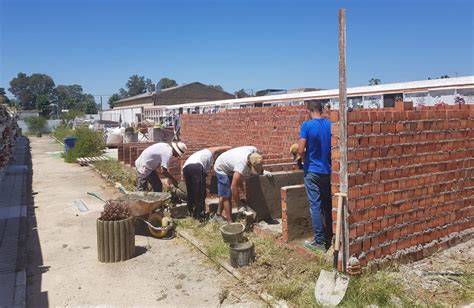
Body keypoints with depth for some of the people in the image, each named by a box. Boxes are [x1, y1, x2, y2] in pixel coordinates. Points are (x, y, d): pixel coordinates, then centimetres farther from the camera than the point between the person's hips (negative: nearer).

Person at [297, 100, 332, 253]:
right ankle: (330, 237, 27)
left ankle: (319, 242, 4)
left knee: (315, 206, 0)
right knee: (328, 205, 16)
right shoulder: (331, 125, 1)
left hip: (313, 171, -5)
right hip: (328, 171, 5)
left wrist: (306, 158, 4)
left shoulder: (307, 125, -13)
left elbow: (301, 151, -16)